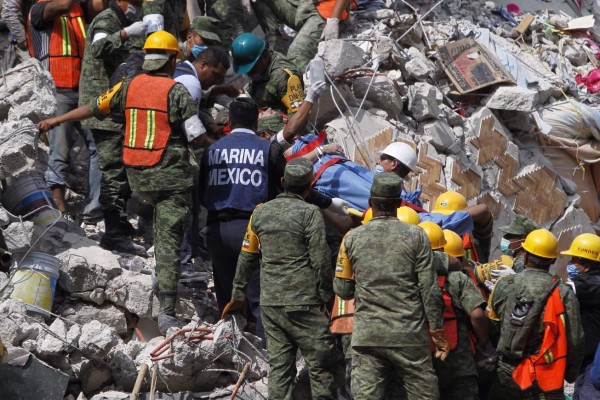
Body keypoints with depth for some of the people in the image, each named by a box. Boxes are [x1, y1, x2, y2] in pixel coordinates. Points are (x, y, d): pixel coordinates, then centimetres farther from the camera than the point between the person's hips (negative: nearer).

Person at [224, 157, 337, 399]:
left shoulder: (260, 212, 7)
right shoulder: (310, 213, -9)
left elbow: (247, 257, 13)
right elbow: (320, 261, -11)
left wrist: (238, 295, 22)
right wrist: (326, 295, 1)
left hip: (270, 303, 5)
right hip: (304, 303, -5)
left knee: (278, 366, 8)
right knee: (320, 364, 1)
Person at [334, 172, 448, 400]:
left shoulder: (352, 238, 2)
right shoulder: (416, 236, -2)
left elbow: (342, 290, 7)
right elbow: (429, 289, -4)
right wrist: (437, 330, 5)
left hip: (367, 336, 1)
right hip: (409, 337, -1)